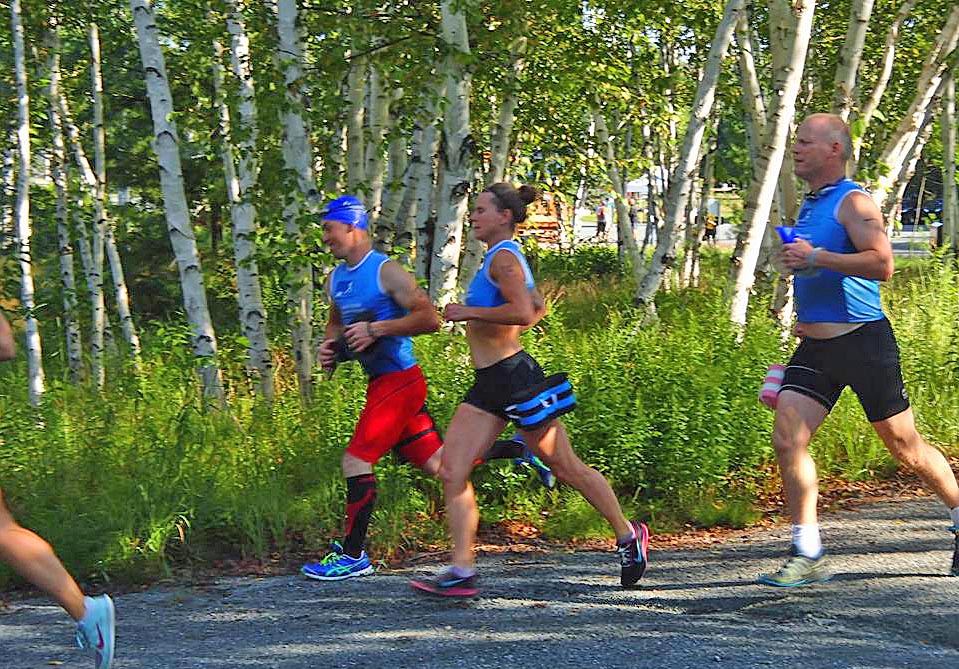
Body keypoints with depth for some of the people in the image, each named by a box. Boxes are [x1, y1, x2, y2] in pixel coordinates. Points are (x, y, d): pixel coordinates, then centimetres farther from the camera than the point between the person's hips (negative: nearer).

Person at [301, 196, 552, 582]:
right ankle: (520, 451, 30)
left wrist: (376, 329, -23)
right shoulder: (335, 279, 12)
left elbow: (429, 319, -18)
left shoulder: (386, 272, -14)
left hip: (399, 381, -9)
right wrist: (330, 348, 7)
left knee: (356, 460, -11)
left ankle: (352, 555, -1)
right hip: (380, 383, 9)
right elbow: (337, 323, 29)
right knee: (434, 462, 15)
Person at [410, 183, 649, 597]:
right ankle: (461, 571, -4)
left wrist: (469, 313, -20)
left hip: (514, 378, -10)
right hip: (488, 386, 10)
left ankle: (629, 535, 22)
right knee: (452, 473, -3)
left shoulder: (503, 258, -13)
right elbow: (538, 308, 29)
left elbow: (523, 312, -28)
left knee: (567, 469, 4)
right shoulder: (502, 259, 16)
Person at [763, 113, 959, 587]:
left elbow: (882, 264, -26)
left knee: (905, 447, 4)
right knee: (786, 439, -8)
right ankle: (807, 556, -4)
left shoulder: (853, 202, -11)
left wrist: (815, 257, -26)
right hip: (815, 349, 8)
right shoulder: (809, 207, 16)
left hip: (863, 341, -7)